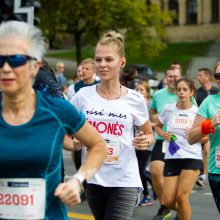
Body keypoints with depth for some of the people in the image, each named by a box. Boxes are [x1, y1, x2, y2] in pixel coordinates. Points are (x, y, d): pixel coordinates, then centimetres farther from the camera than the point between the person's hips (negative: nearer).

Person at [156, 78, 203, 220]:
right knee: (168, 201, -1)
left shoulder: (197, 112, -2)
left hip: (192, 158, -3)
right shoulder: (169, 109, 2)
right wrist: (163, 134, -1)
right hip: (172, 158, 3)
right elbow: (158, 126, 19)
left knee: (181, 196, -16)